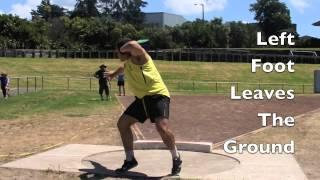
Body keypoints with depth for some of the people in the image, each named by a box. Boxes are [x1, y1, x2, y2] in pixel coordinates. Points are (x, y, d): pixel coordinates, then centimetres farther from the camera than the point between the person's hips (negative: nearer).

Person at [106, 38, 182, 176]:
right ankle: (130, 160, 18)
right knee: (122, 124, 6)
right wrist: (114, 74, 60)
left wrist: (122, 48, -17)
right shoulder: (127, 63, 13)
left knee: (162, 127, -29)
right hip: (142, 98, 10)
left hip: (157, 95, -10)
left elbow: (133, 44, -38)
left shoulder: (138, 57, -14)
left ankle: (176, 159, -5)